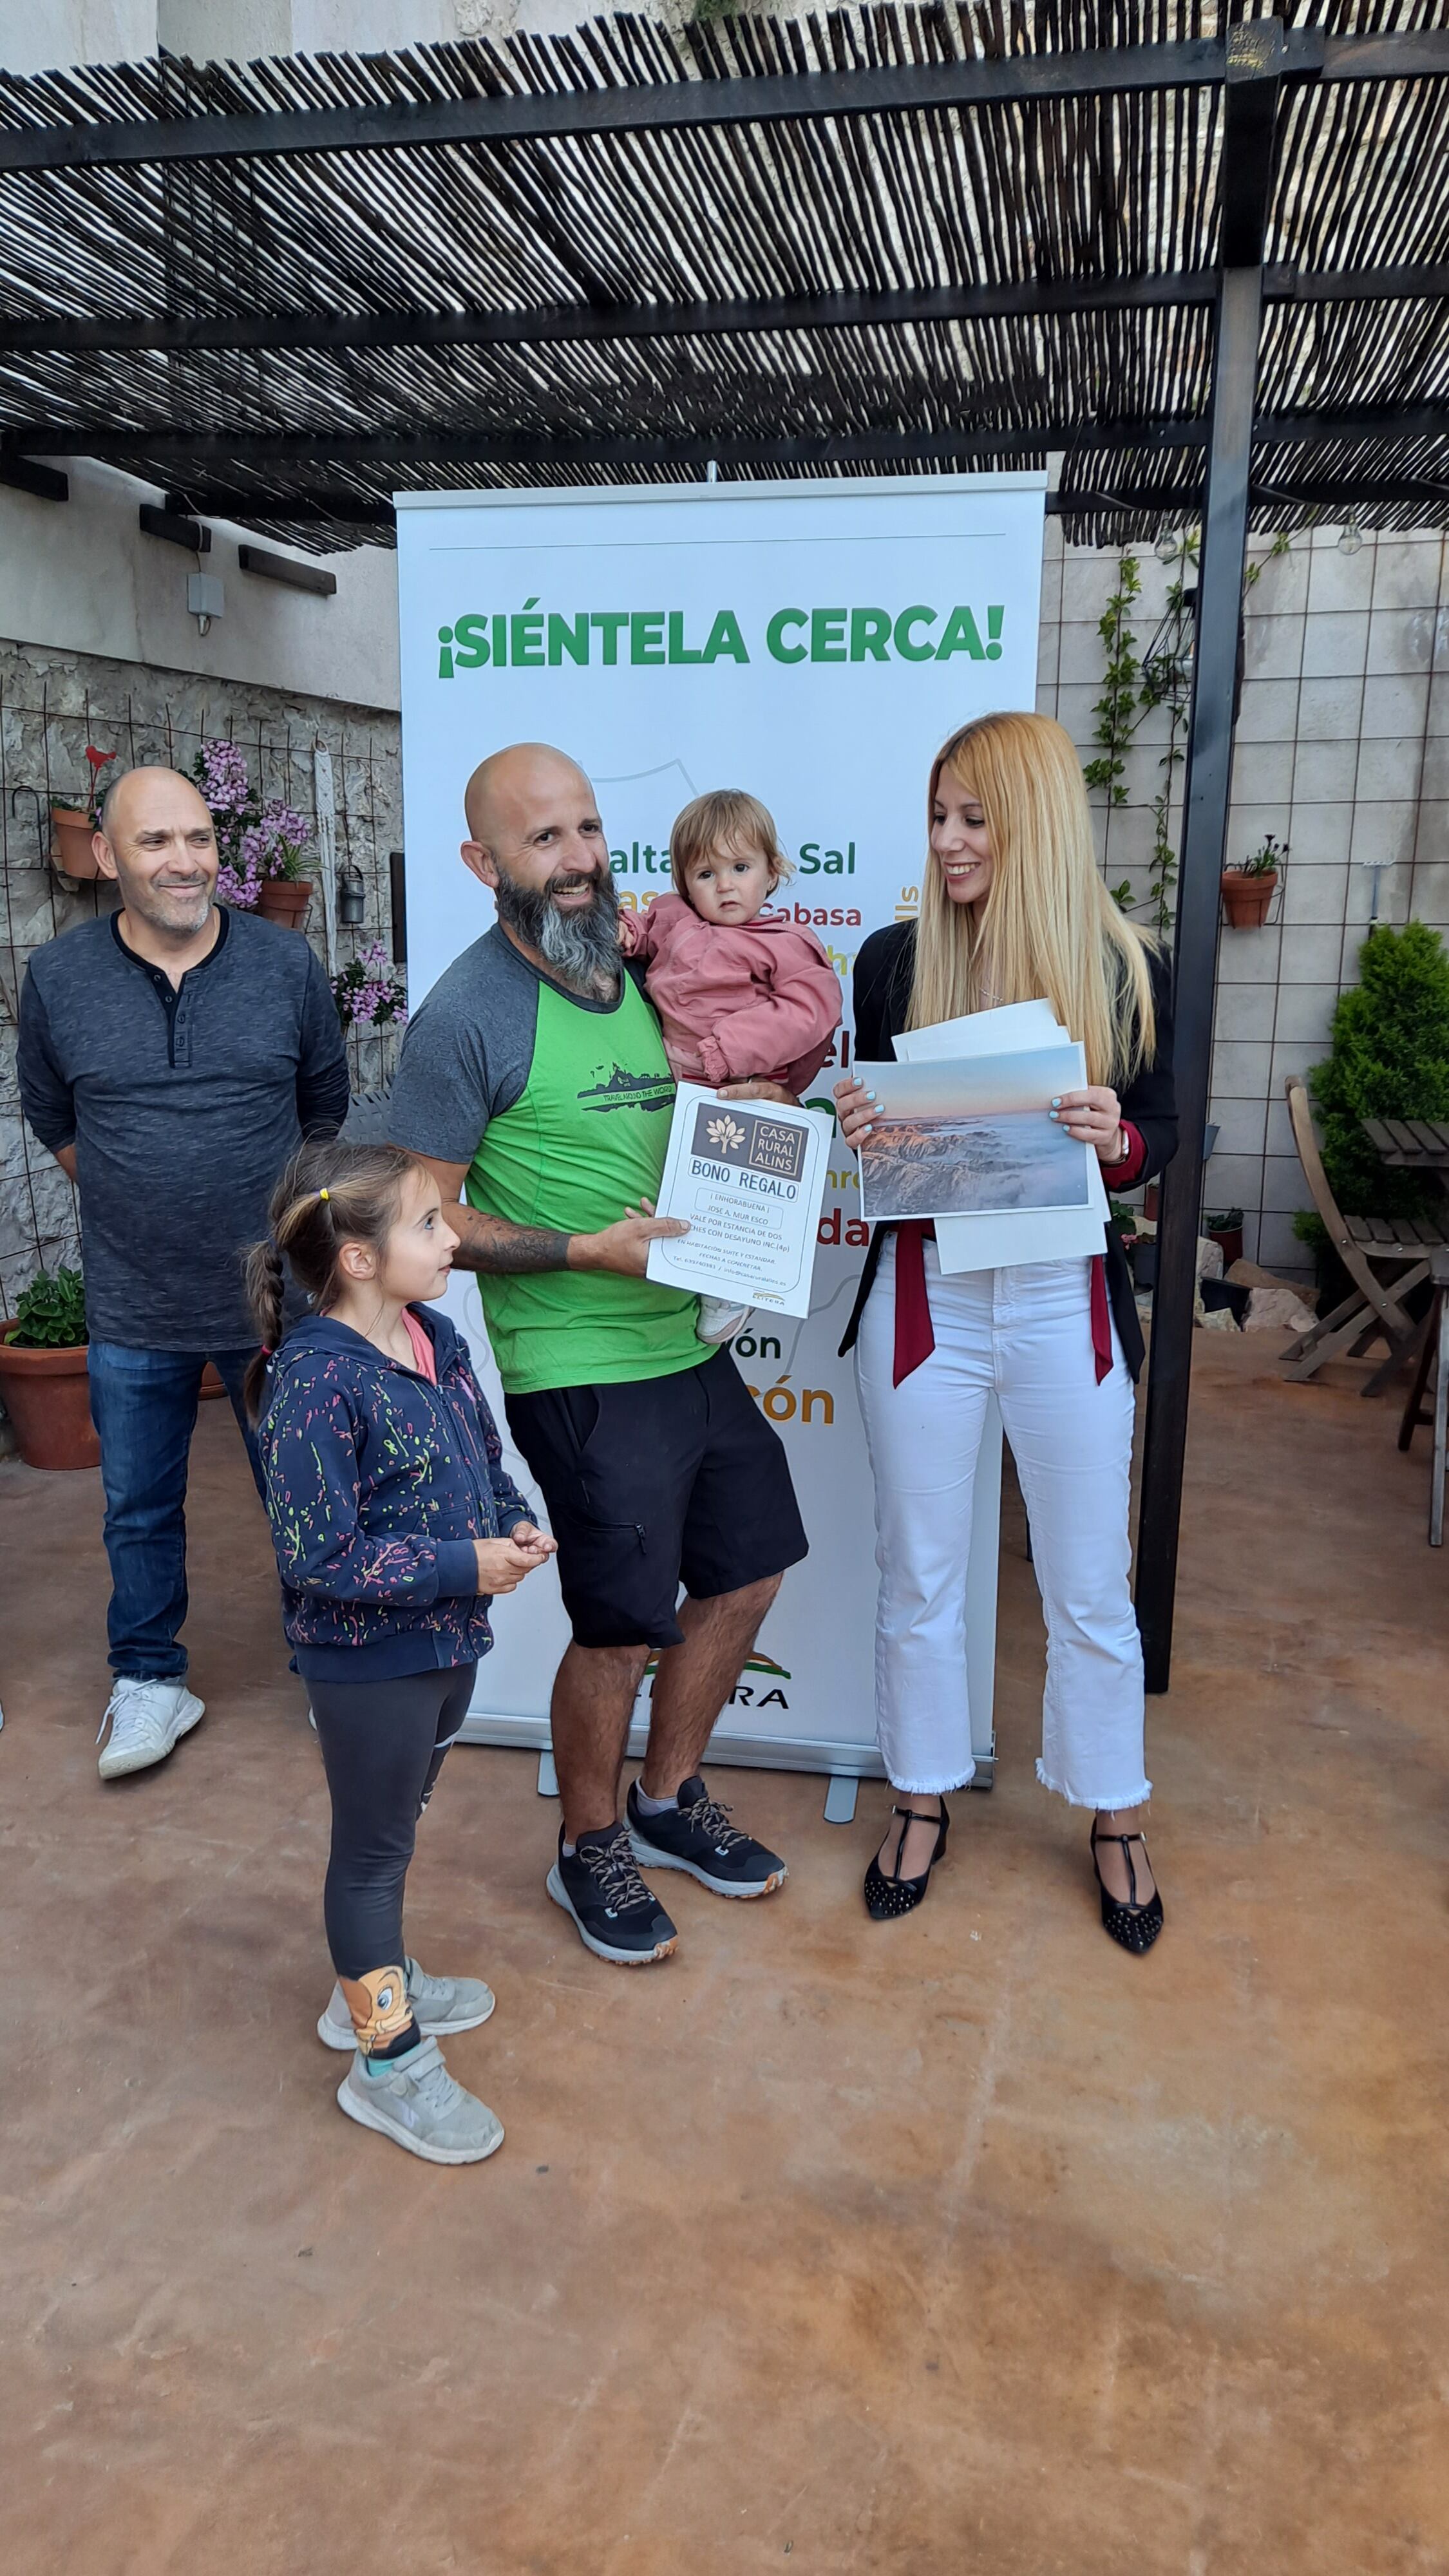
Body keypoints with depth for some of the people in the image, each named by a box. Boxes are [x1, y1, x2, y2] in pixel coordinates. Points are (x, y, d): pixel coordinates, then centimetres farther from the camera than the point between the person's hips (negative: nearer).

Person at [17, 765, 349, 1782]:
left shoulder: (287, 964, -6)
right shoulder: (58, 978, -5)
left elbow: (326, 1107, 8)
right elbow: (53, 1118, 11)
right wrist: (134, 1203, 11)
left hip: (276, 1299, 0)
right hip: (134, 1310, 1)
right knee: (139, 1508, 14)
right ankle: (152, 1680, 34)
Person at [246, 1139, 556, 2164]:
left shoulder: (438, 1340, 0)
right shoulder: (316, 1382, -26)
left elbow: (485, 1458, 13)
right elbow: (319, 1557, -26)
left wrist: (516, 1525, -6)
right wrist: (465, 1565, -24)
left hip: (448, 1639, 8)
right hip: (368, 1662, -8)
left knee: (397, 1824, 25)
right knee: (374, 1845, 10)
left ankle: (378, 1982, 47)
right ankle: (389, 2061, 26)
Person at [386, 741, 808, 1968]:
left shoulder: (637, 969, 9)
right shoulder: (467, 1016, -13)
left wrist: (740, 1110, 1)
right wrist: (583, 1248, -20)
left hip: (689, 1340, 8)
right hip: (579, 1370, -8)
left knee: (746, 1571, 16)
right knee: (622, 1627, 1)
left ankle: (670, 1798, 38)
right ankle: (591, 1850, 29)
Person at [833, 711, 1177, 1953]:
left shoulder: (1127, 969, -3)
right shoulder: (895, 958, -1)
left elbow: (1160, 1137, 2)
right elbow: (875, 1124, 6)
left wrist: (1117, 1140, -20)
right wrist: (856, 1127, -16)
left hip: (1065, 1300, -1)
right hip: (925, 1293, 1)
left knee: (1090, 1585, 11)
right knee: (919, 1574, 13)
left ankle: (1115, 1817, 33)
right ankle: (924, 1798, 34)